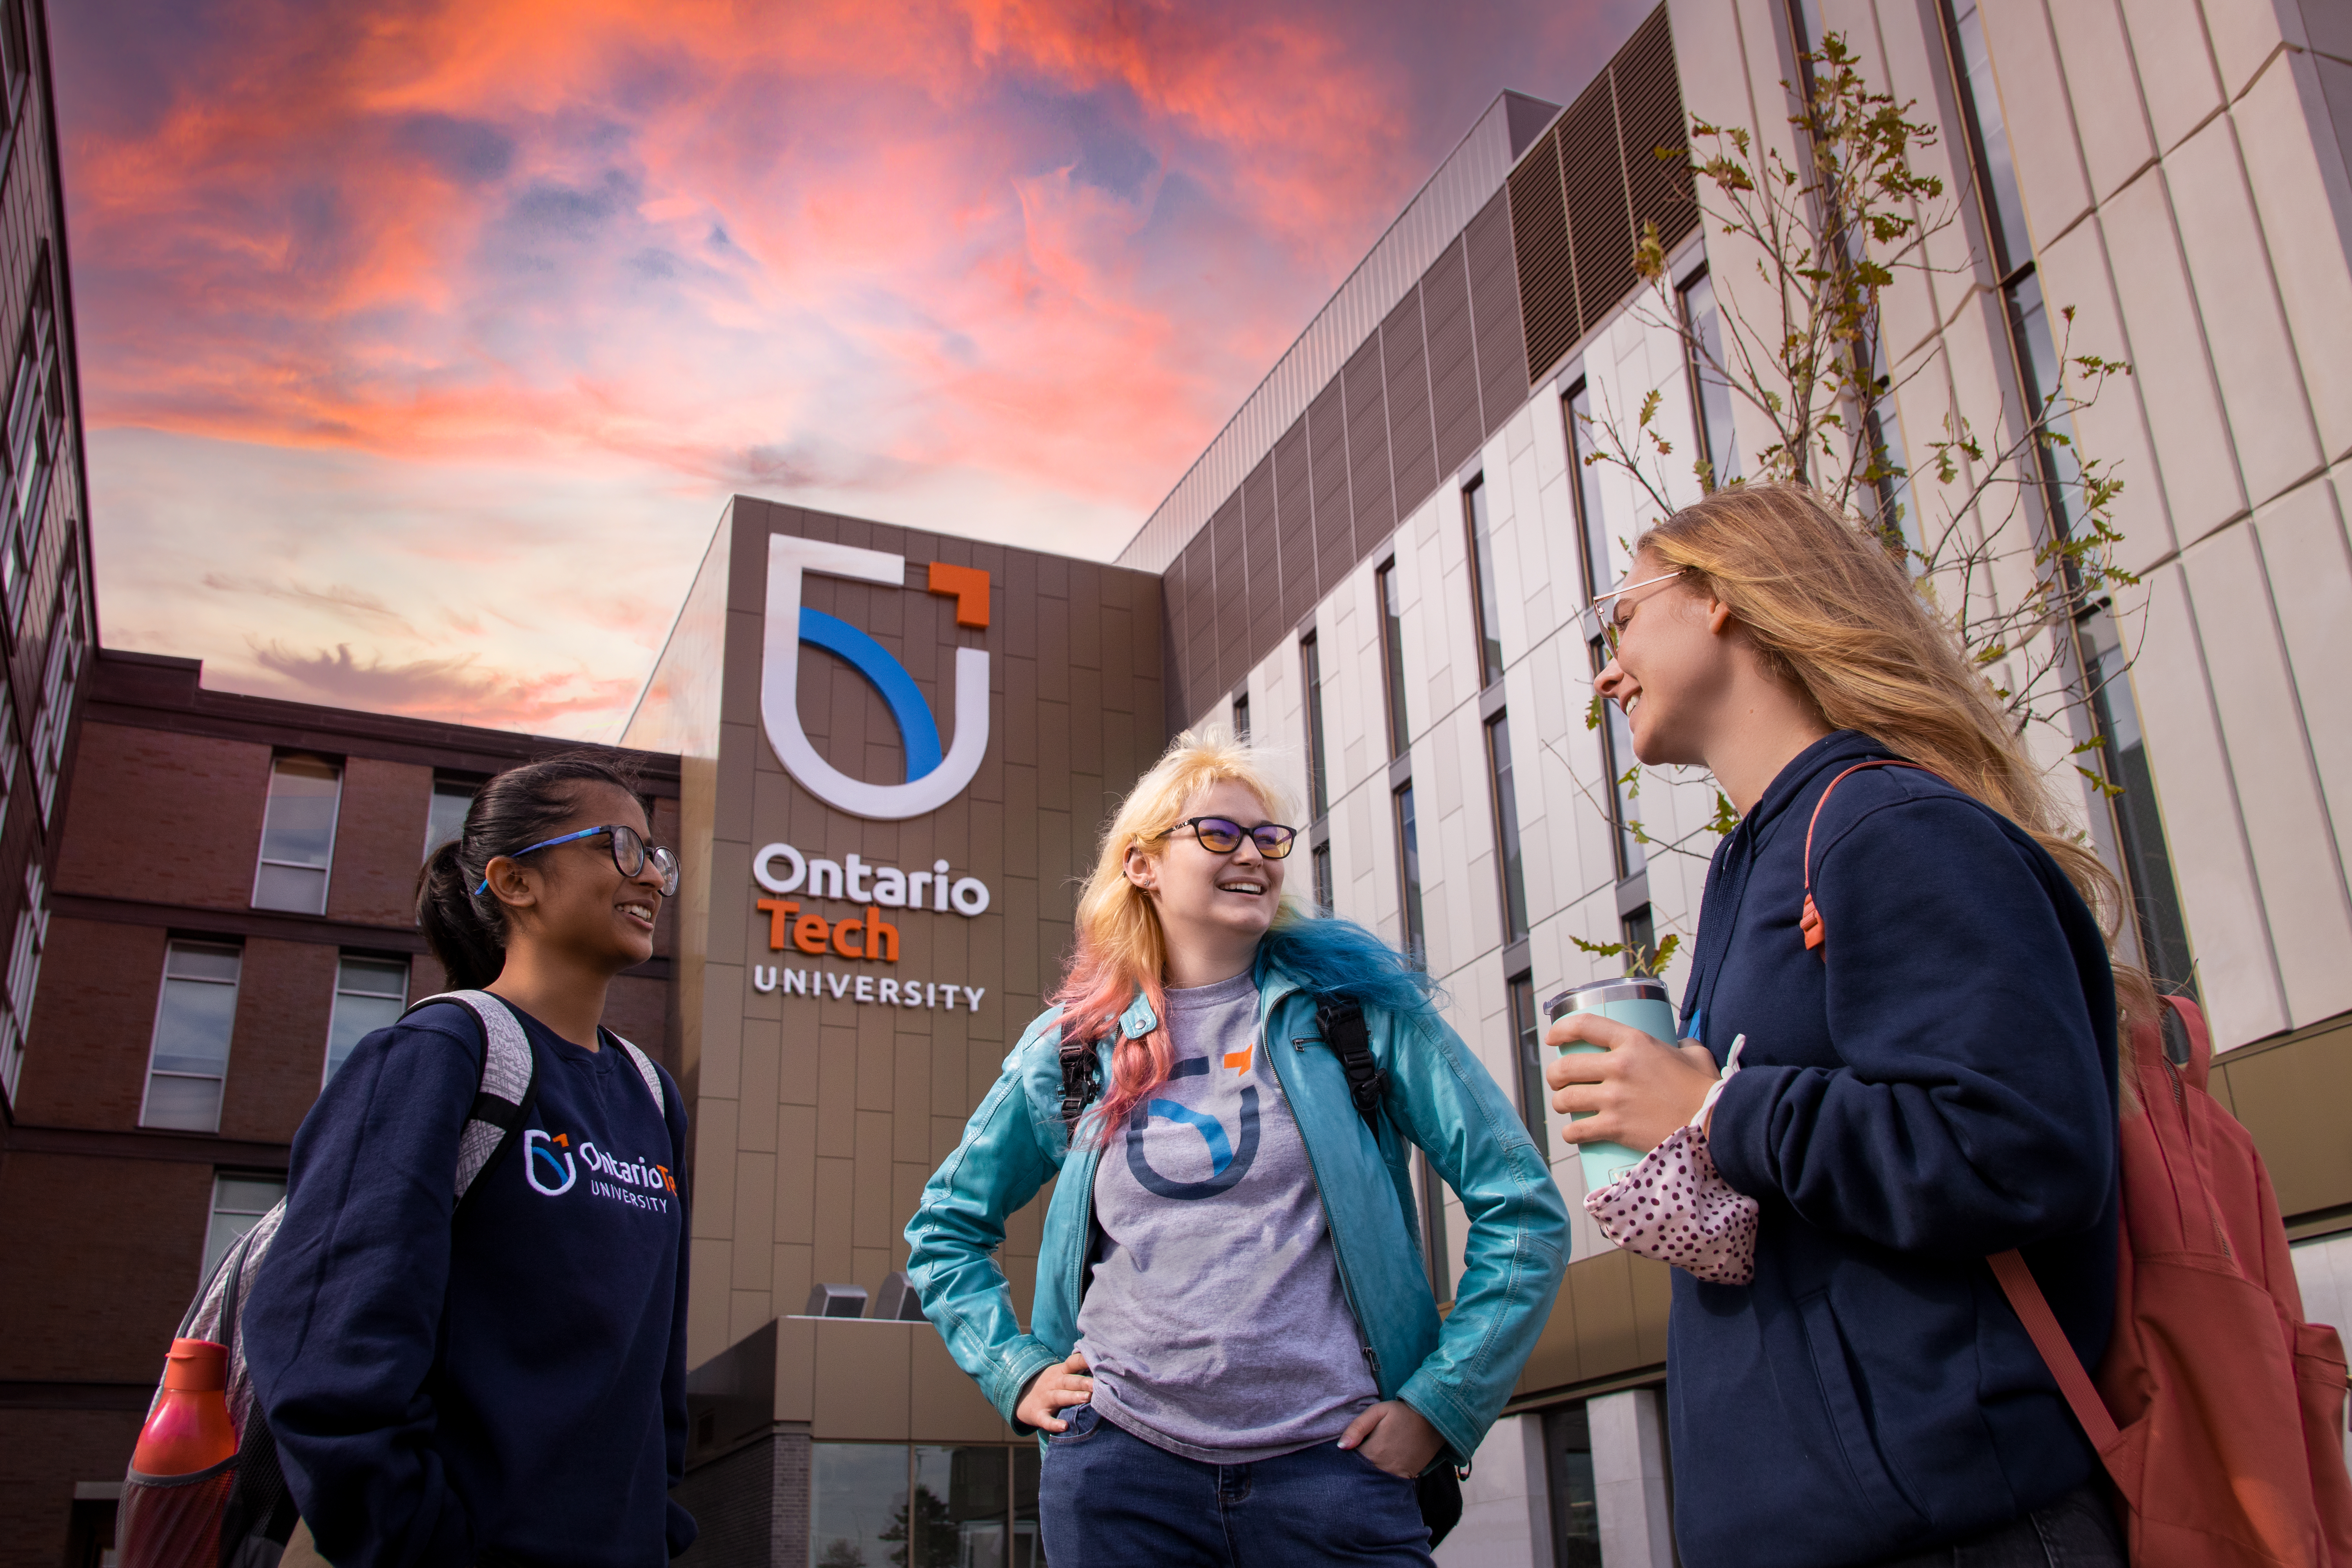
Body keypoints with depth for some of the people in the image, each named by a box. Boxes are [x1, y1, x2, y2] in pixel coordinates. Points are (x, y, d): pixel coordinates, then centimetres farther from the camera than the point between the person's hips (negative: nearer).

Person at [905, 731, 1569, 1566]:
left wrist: (1441, 1401, -3)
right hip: (1121, 1467, 2)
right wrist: (1017, 1371, 7)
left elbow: (1524, 1209, 1)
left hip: (1331, 1464, -1)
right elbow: (944, 1227, 19)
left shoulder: (1360, 1005, 1)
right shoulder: (1073, 1044, 7)